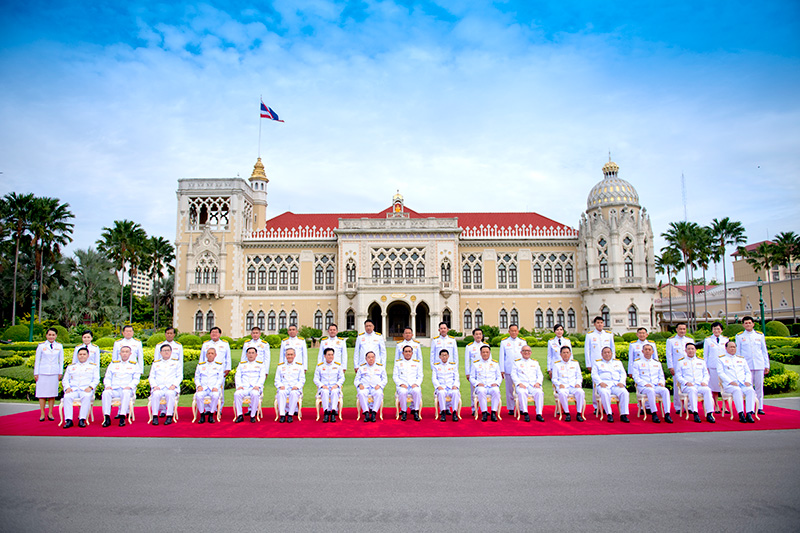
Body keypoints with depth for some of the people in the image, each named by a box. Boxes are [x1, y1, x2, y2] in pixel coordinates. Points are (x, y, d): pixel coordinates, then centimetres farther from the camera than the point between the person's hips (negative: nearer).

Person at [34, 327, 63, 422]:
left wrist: (61, 372, 7)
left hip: (54, 373, 1)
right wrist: (36, 373, 2)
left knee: (52, 393, 3)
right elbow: (37, 360, 6)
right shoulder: (41, 346, 3)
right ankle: (42, 414, 9)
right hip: (43, 372, -1)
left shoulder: (59, 346, 8)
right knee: (42, 393, 0)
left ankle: (50, 413, 11)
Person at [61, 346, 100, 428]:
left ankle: (82, 420, -39)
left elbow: (96, 379, 9)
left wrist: (90, 387, -11)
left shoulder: (93, 366, 19)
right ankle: (68, 420, -34)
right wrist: (67, 387, -4)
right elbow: (65, 380, 18)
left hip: (86, 390, -2)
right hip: (73, 389, 2)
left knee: (87, 396, -38)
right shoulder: (71, 367, 25)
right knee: (67, 397, -33)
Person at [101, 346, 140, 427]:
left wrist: (129, 386, -12)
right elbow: (107, 377, 18)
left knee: (126, 393, -39)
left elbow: (136, 379, 8)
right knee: (106, 393, -33)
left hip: (127, 389, -2)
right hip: (114, 389, 2)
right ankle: (107, 418, -32)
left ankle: (122, 417, -40)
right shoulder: (113, 364, 24)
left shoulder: (134, 365, 17)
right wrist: (108, 385, -4)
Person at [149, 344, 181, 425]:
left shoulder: (176, 363, 18)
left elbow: (179, 376, 10)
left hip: (171, 388, -2)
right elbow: (151, 377, 16)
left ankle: (169, 416, -32)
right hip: (158, 388, 2)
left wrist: (174, 385, -8)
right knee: (155, 394, -34)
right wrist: (154, 386, -4)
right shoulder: (155, 364, 22)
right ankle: (155, 416, -27)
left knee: (170, 394, -36)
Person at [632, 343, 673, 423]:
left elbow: (661, 376, 21)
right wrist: (645, 384, -15)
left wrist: (661, 382, -3)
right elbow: (636, 377, 1)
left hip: (656, 386, 3)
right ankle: (654, 414, -37)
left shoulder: (657, 363, 24)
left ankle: (667, 414, -35)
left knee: (665, 390, -30)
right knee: (651, 390, -38)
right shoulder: (637, 363, 11)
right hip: (643, 387, -3)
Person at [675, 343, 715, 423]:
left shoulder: (701, 361, 22)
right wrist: (686, 382, -11)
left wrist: (704, 382, -2)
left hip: (700, 385, 2)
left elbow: (706, 374, 19)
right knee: (693, 390, -38)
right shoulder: (680, 362, 13)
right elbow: (678, 376, 7)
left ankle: (709, 414, -34)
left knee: (707, 390, -32)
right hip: (687, 386, -2)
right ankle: (695, 414, -42)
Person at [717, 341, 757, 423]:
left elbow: (748, 372, 19)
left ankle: (749, 414, -35)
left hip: (743, 384, 3)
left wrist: (748, 381, -2)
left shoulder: (742, 359, 25)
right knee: (737, 390, -36)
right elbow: (720, 373, 1)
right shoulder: (721, 359, 12)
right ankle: (741, 414, -39)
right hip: (729, 385, -3)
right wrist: (731, 381, -13)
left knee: (751, 390, -30)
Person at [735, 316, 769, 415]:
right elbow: (737, 352, 8)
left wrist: (767, 365, 9)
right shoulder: (739, 336, 7)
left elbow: (764, 351, 13)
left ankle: (760, 407, 10)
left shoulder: (760, 335, 11)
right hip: (746, 365, -1)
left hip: (759, 365, 1)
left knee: (759, 386, 2)